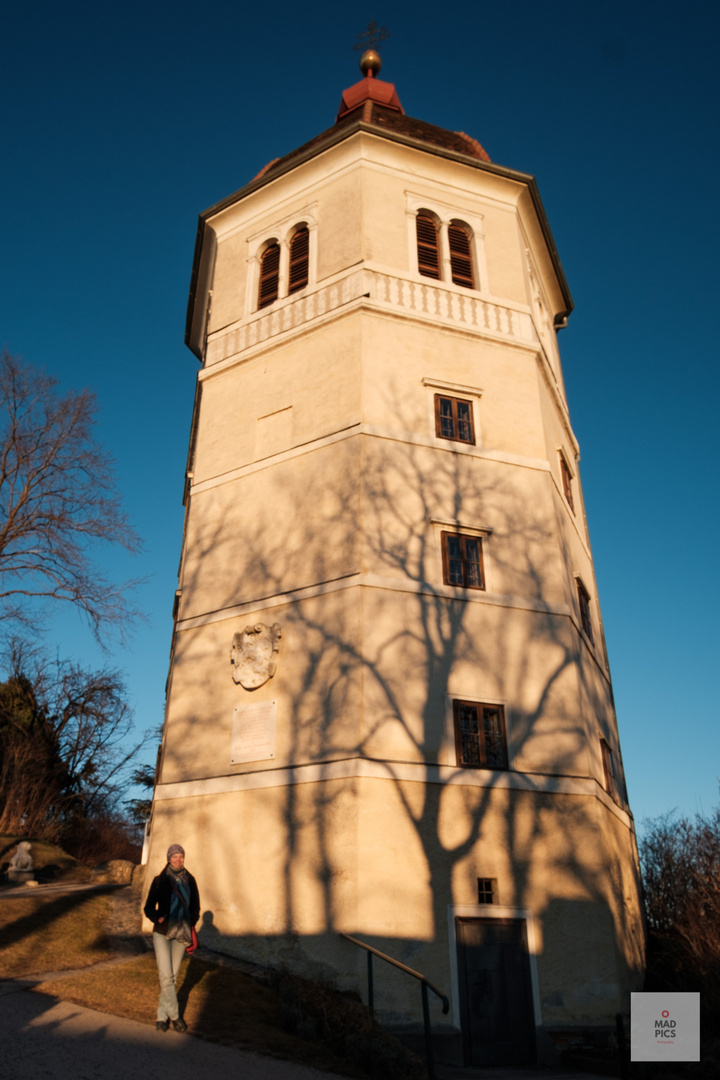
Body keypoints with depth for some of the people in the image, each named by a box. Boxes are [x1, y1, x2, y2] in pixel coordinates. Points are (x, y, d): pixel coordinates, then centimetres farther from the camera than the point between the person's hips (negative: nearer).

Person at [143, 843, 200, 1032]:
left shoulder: (189, 880, 3)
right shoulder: (160, 880, -3)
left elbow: (195, 907, 11)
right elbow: (149, 907, 2)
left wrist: (191, 921, -7)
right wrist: (159, 919, -16)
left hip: (181, 933, 2)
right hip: (162, 933, -2)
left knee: (172, 976, 7)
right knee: (166, 976, -11)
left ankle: (162, 1016, 21)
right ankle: (174, 1015, 3)